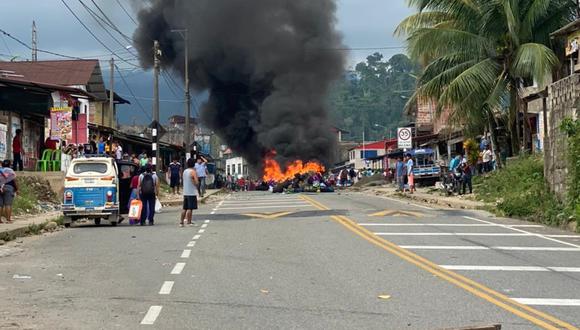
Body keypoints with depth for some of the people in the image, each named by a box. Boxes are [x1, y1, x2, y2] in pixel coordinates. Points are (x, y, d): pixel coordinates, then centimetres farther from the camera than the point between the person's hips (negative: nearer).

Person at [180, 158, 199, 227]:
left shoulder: (184, 171, 11)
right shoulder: (193, 172, -12)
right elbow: (197, 182, -18)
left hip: (185, 192, 7)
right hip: (192, 193, -7)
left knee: (185, 208, 10)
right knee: (190, 208, -3)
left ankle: (181, 222, 8)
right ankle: (189, 222, -2)